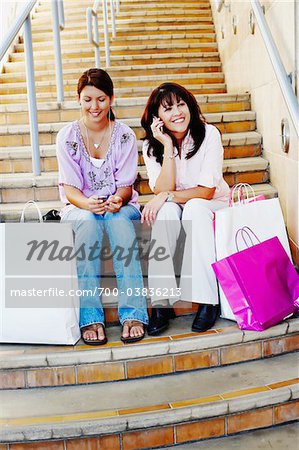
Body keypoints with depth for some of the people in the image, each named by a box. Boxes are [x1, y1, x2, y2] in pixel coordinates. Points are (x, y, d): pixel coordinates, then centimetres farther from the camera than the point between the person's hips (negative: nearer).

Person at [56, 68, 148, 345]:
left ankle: (133, 314, -38)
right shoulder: (67, 136, -1)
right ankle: (90, 317, -38)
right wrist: (87, 203, -29)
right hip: (80, 207, 0)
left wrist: (118, 200, -26)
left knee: (119, 221, -37)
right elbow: (69, 186, -6)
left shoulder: (124, 135, 1)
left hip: (119, 205, 0)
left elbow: (126, 184, -1)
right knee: (89, 224, -37)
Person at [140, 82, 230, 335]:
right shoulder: (152, 145, -6)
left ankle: (207, 301, -34)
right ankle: (162, 302, -34)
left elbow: (207, 191, -18)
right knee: (166, 212, -32)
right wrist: (168, 146, -24)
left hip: (210, 207, -1)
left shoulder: (209, 134, -13)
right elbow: (163, 190, -21)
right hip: (176, 211, 2)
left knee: (194, 208, -35)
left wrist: (168, 196, -28)